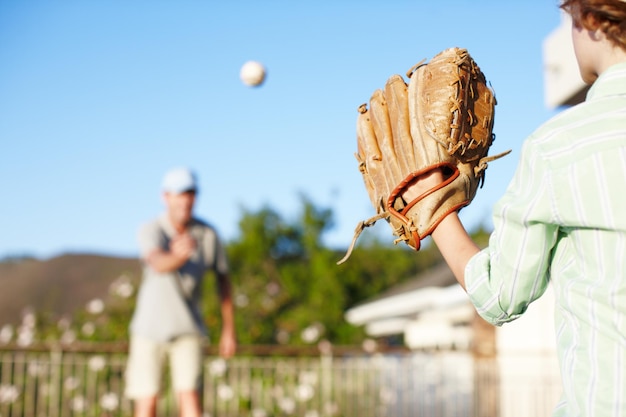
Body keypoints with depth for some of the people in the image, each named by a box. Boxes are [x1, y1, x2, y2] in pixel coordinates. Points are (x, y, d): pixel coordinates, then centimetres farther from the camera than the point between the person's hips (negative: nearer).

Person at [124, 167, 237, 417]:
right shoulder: (151, 231, -15)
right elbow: (160, 265, -38)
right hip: (149, 329, 0)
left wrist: (229, 330, 6)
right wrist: (179, 255, -62)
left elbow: (223, 279, 5)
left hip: (188, 331, 1)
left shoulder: (208, 234, -7)